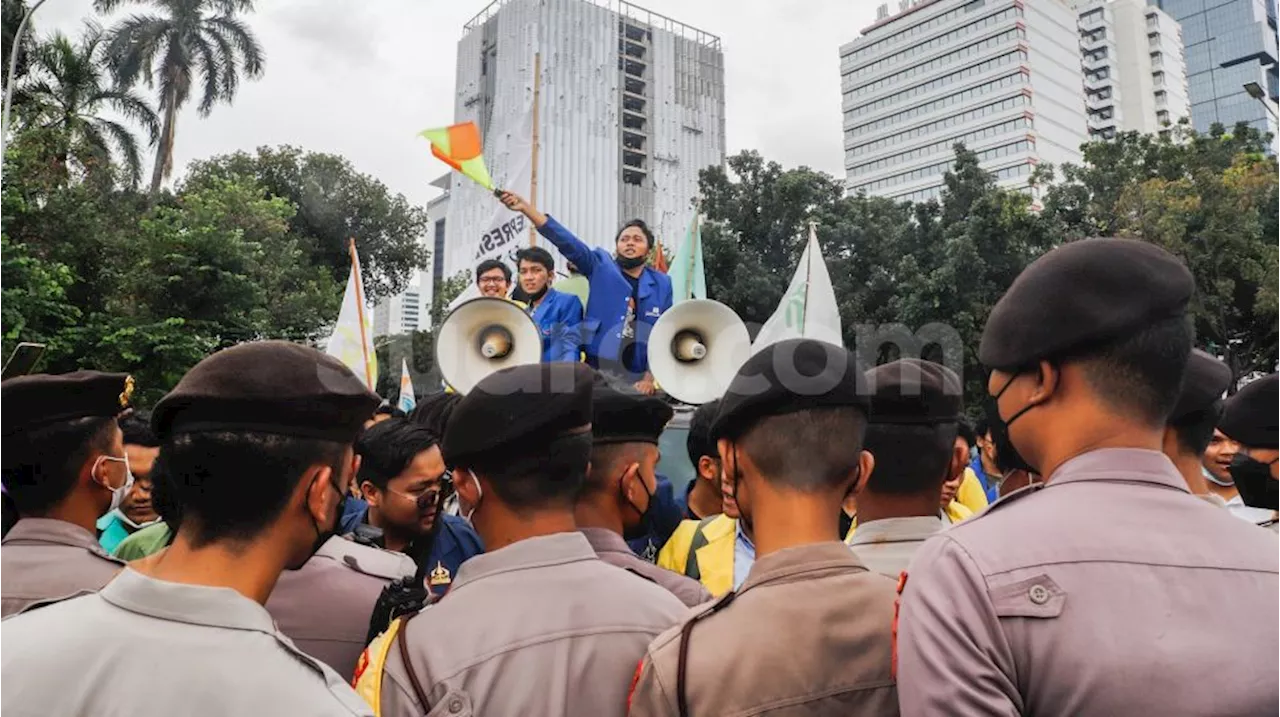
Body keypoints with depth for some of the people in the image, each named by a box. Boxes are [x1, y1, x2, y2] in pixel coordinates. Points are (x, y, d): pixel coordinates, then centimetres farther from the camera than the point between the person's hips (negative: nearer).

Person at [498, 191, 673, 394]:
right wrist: (525, 208, -18)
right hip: (596, 373, -1)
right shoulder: (601, 267, 5)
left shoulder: (661, 284, 8)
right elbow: (566, 242, -7)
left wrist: (650, 378, -3)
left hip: (637, 378, 1)